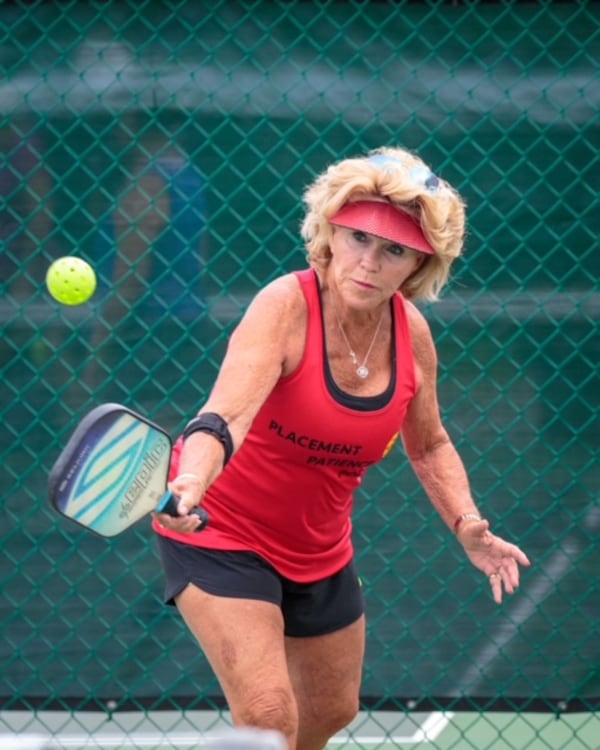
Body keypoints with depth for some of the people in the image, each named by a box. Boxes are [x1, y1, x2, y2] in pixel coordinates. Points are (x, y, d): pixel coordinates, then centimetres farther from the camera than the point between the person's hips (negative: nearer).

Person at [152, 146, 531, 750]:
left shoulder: (412, 334, -9)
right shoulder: (286, 308, -27)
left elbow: (428, 445, 10)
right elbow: (224, 417, -42)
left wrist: (466, 524, -5)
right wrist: (191, 482, -62)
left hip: (319, 551, 7)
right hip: (222, 536, -7)